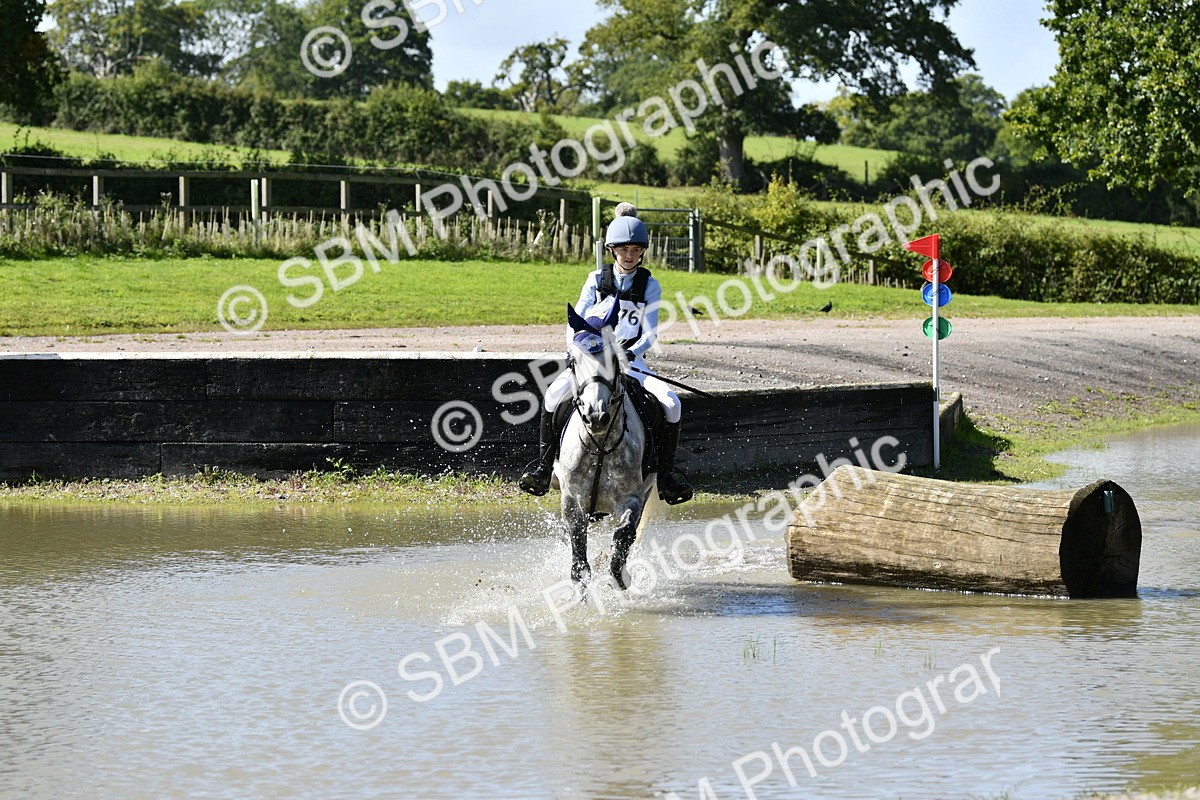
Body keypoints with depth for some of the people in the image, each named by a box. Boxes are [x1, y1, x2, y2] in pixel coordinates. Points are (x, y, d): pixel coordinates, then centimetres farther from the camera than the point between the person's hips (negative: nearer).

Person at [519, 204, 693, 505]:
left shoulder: (650, 285, 3)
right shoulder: (597, 280, 5)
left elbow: (650, 333, 0)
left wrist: (632, 352, -20)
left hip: (631, 358, 0)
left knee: (671, 403, -22)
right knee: (554, 394, -29)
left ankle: (665, 474, -8)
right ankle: (544, 463, -18)